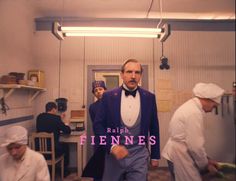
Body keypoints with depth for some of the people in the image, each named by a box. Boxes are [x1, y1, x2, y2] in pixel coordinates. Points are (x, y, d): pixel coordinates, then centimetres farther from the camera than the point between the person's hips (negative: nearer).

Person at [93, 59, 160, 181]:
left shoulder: (149, 97, -1)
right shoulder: (108, 96, -5)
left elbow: (154, 128, 6)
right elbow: (98, 125, -4)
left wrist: (155, 155, 10)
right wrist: (112, 146, -16)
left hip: (139, 155, 0)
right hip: (114, 153, 0)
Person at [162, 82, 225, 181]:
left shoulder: (191, 106, 8)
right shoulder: (194, 112, -23)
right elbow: (195, 145, -20)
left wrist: (206, 158, 13)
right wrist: (205, 164, -4)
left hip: (179, 152, 10)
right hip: (179, 155, -10)